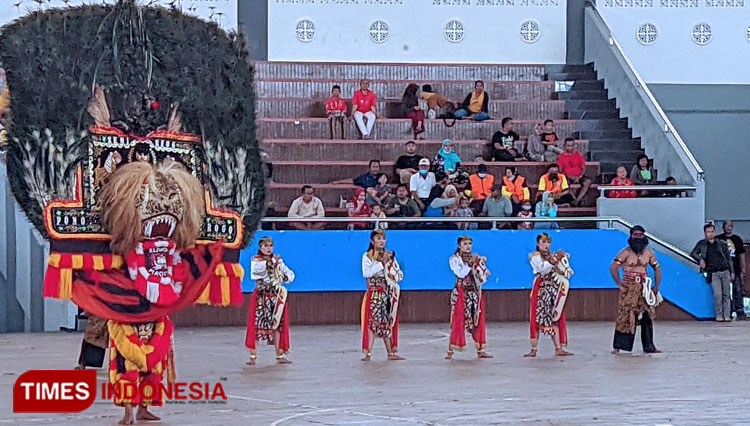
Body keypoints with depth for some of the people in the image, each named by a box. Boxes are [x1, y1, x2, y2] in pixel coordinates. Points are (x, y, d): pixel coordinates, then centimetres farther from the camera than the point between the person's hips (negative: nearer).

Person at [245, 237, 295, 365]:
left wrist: (285, 277, -1)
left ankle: (280, 356, 11)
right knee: (257, 325, -8)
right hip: (261, 296, -4)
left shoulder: (278, 261, 15)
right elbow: (259, 269, -21)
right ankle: (253, 356, -5)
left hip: (277, 296, 4)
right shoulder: (255, 260, 2)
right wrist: (271, 262, -28)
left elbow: (290, 274, 18)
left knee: (277, 326, 5)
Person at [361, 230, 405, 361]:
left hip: (389, 294, 4)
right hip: (374, 293, -4)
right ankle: (368, 353, -11)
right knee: (372, 320, -11)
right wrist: (382, 262, -18)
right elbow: (366, 273, -15)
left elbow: (400, 274, 13)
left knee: (387, 322, 4)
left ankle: (391, 353, 6)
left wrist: (393, 276, -10)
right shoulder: (367, 256, 1)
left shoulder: (390, 256, 13)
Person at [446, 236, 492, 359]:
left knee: (478, 321, 3)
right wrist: (470, 263, -14)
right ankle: (450, 351, -6)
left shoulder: (476, 258, 13)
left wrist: (480, 263, -9)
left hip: (476, 292, 5)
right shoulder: (455, 259, 0)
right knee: (458, 320, -8)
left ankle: (480, 350, 7)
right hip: (461, 292, -5)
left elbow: (483, 277, 6)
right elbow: (461, 273, -16)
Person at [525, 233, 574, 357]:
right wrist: (555, 261, -24)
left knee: (555, 318, -1)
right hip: (541, 289, -3)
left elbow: (567, 273, 6)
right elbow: (542, 268, -16)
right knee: (536, 318, -5)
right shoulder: (534, 256, 3)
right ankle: (533, 349, -3)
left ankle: (558, 348, -3)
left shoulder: (554, 256, 14)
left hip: (554, 290, 4)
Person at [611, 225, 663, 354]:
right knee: (625, 317, -8)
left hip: (644, 288, 4)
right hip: (629, 288, -4)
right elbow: (613, 267, -8)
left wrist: (656, 286, 8)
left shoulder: (649, 253, 7)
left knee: (648, 317, 2)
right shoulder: (626, 252, -6)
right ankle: (617, 347, -4)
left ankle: (649, 347, 10)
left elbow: (657, 269, 16)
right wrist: (619, 284, -15)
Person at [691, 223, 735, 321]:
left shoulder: (722, 243, 12)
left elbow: (729, 258, 14)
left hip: (725, 271, 1)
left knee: (726, 294, -2)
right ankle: (719, 315, -6)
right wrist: (700, 259, -2)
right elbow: (693, 253, 18)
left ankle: (727, 315, 2)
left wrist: (732, 272, 9)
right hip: (713, 273, -1)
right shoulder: (702, 244, 11)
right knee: (717, 294, -14)